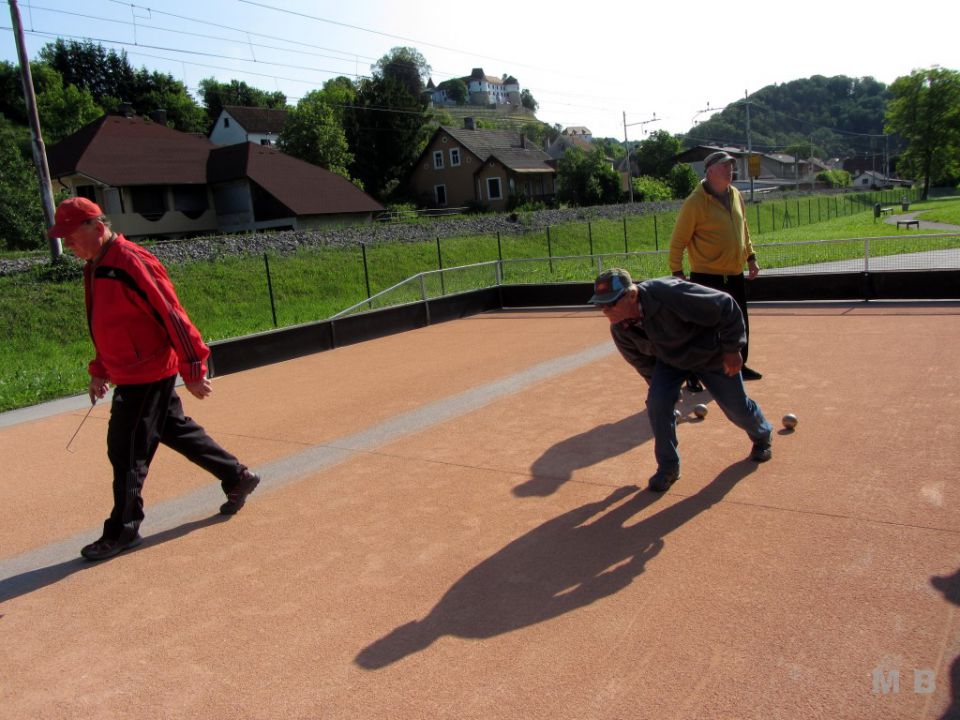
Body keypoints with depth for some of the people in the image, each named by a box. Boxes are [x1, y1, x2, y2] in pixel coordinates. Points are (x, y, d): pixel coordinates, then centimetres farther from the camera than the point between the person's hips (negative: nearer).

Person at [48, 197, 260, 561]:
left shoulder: (131, 263, -20)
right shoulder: (94, 268, 10)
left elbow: (172, 317, -20)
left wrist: (193, 371, -19)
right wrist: (99, 370, 18)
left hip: (147, 374, -9)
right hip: (129, 374, 9)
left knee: (127, 451, -1)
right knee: (177, 432, 18)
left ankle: (123, 531, 13)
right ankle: (237, 478, 31)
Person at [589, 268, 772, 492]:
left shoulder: (669, 294, -43)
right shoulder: (619, 330, -22)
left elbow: (725, 306, -32)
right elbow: (641, 360, 1)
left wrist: (731, 349, -24)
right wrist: (658, 386, 10)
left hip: (710, 353, -3)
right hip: (669, 360, 4)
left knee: (736, 408, 10)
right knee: (657, 404, -18)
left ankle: (762, 437, 47)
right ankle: (668, 467, 3)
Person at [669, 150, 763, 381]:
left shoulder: (736, 195, 9)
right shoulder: (695, 202, -14)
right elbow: (678, 240, -13)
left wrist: (751, 257, 16)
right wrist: (677, 272, -16)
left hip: (735, 275, 8)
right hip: (707, 277, -7)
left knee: (741, 325, 17)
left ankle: (739, 366, 34)